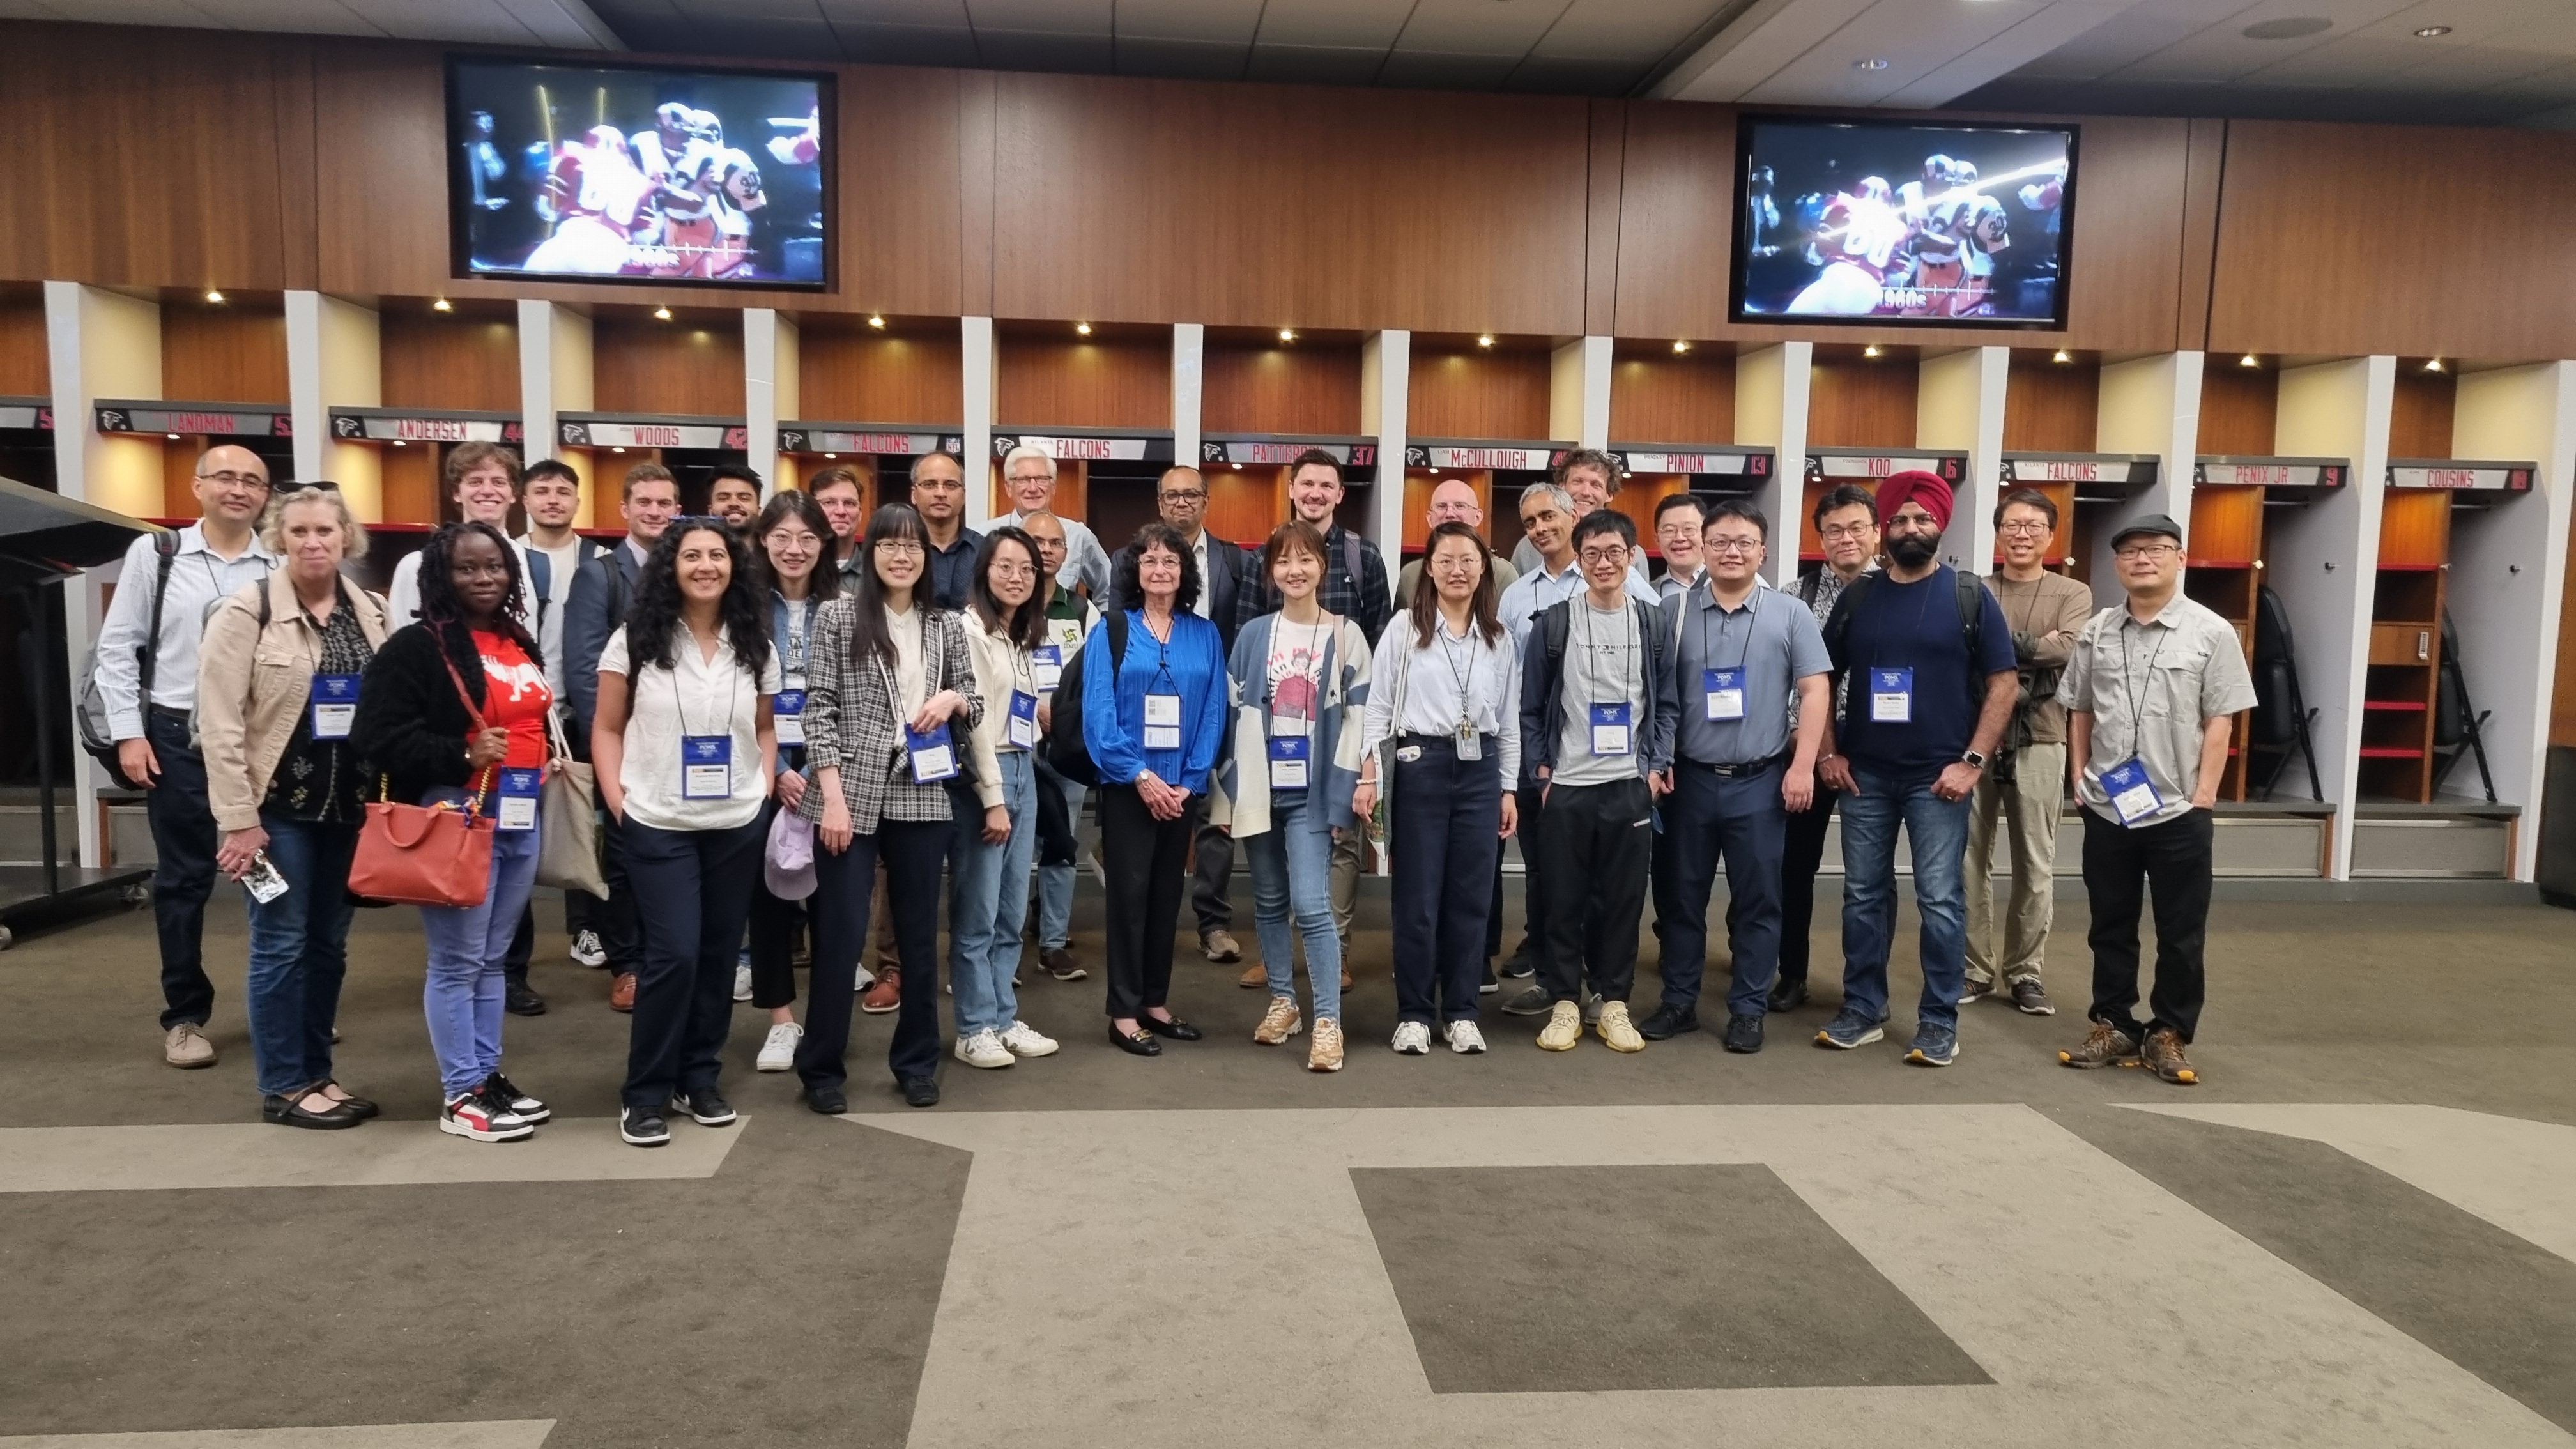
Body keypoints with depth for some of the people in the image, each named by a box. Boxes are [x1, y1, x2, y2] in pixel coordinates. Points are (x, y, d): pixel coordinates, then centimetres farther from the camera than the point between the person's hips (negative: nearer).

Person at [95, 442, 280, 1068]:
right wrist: (129, 732, -4)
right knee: (183, 881, 9)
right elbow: (117, 647, 2)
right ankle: (184, 1016, 20)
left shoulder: (281, 567, 0)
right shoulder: (154, 554, 1)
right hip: (178, 740, 0)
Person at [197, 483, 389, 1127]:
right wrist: (239, 818, -15)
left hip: (350, 806, 5)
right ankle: (284, 1087, 13)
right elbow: (219, 722, -12)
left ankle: (317, 1073, 24)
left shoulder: (372, 613, 6)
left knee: (329, 944, 12)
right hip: (279, 807, -5)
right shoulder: (247, 611, -9)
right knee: (281, 944, 2)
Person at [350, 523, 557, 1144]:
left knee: (493, 959, 15)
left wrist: (553, 755, 14)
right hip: (458, 819, -7)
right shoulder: (416, 647, -7)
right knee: (457, 963, 0)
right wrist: (463, 754, -20)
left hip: (521, 818, 7)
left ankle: (488, 1075, 25)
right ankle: (460, 1095, 9)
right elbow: (378, 737, -14)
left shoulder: (520, 643, 16)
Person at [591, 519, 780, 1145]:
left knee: (719, 955, 9)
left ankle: (699, 1079, 24)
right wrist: (618, 801, -8)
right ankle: (644, 1094, 8)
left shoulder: (755, 645, 5)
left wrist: (765, 790, 1)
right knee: (673, 956, -8)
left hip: (738, 826, 3)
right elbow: (607, 728, 1)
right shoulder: (636, 638, -3)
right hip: (659, 825, -3)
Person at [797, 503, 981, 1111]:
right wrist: (832, 795, -13)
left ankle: (916, 1062, 24)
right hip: (851, 795, -3)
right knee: (841, 933, 1)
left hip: (924, 797, 3)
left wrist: (953, 699, -10)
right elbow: (819, 709, -5)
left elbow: (975, 707, 14)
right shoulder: (838, 616, 0)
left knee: (919, 933, 11)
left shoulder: (947, 626, 10)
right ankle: (822, 1066, 16)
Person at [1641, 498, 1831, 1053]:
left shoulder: (1789, 614, 1)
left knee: (1757, 900, 6)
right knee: (1684, 896, 10)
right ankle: (1679, 1001, 21)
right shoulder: (1674, 610, 3)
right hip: (1690, 778, 1)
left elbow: (1815, 690, -1)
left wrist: (1802, 766, -8)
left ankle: (1748, 1009, 16)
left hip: (1760, 782, -1)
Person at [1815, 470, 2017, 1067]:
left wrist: (1972, 761, -10)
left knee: (1941, 900, 0)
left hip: (1938, 776, -3)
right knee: (1863, 895, 8)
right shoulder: (1857, 597, 7)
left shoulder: (1970, 598, 0)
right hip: (1864, 775, 3)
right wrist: (1829, 752, 3)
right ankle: (1862, 1010, 19)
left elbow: (2002, 683, -2)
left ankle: (1940, 1021, 10)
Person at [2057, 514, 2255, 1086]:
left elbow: (2219, 723, -5)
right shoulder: (2096, 632, 6)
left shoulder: (2212, 632, -3)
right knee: (2110, 926, 11)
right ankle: (2112, 1025, 23)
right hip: (2106, 808, 3)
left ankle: (2168, 1034, 17)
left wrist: (2203, 794, -10)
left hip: (2179, 812, -3)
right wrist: (2080, 778, 4)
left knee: (2181, 933, 6)